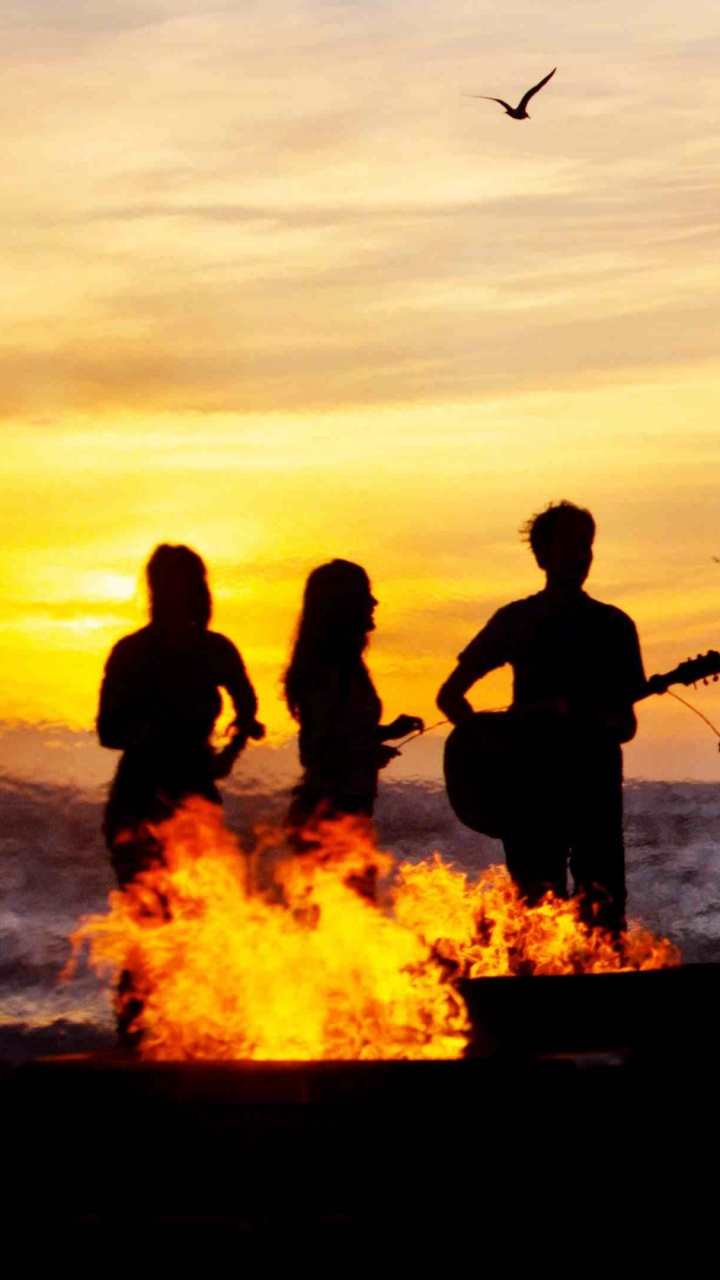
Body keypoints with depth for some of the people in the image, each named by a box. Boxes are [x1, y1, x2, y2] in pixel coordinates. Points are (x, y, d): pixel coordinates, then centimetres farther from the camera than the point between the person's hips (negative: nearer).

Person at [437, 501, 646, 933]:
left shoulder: (613, 625, 9)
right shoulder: (515, 620, 9)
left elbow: (626, 726, 9)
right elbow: (450, 695, 12)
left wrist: (582, 716, -14)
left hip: (595, 787, 0)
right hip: (531, 787, 0)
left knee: (604, 911, -9)